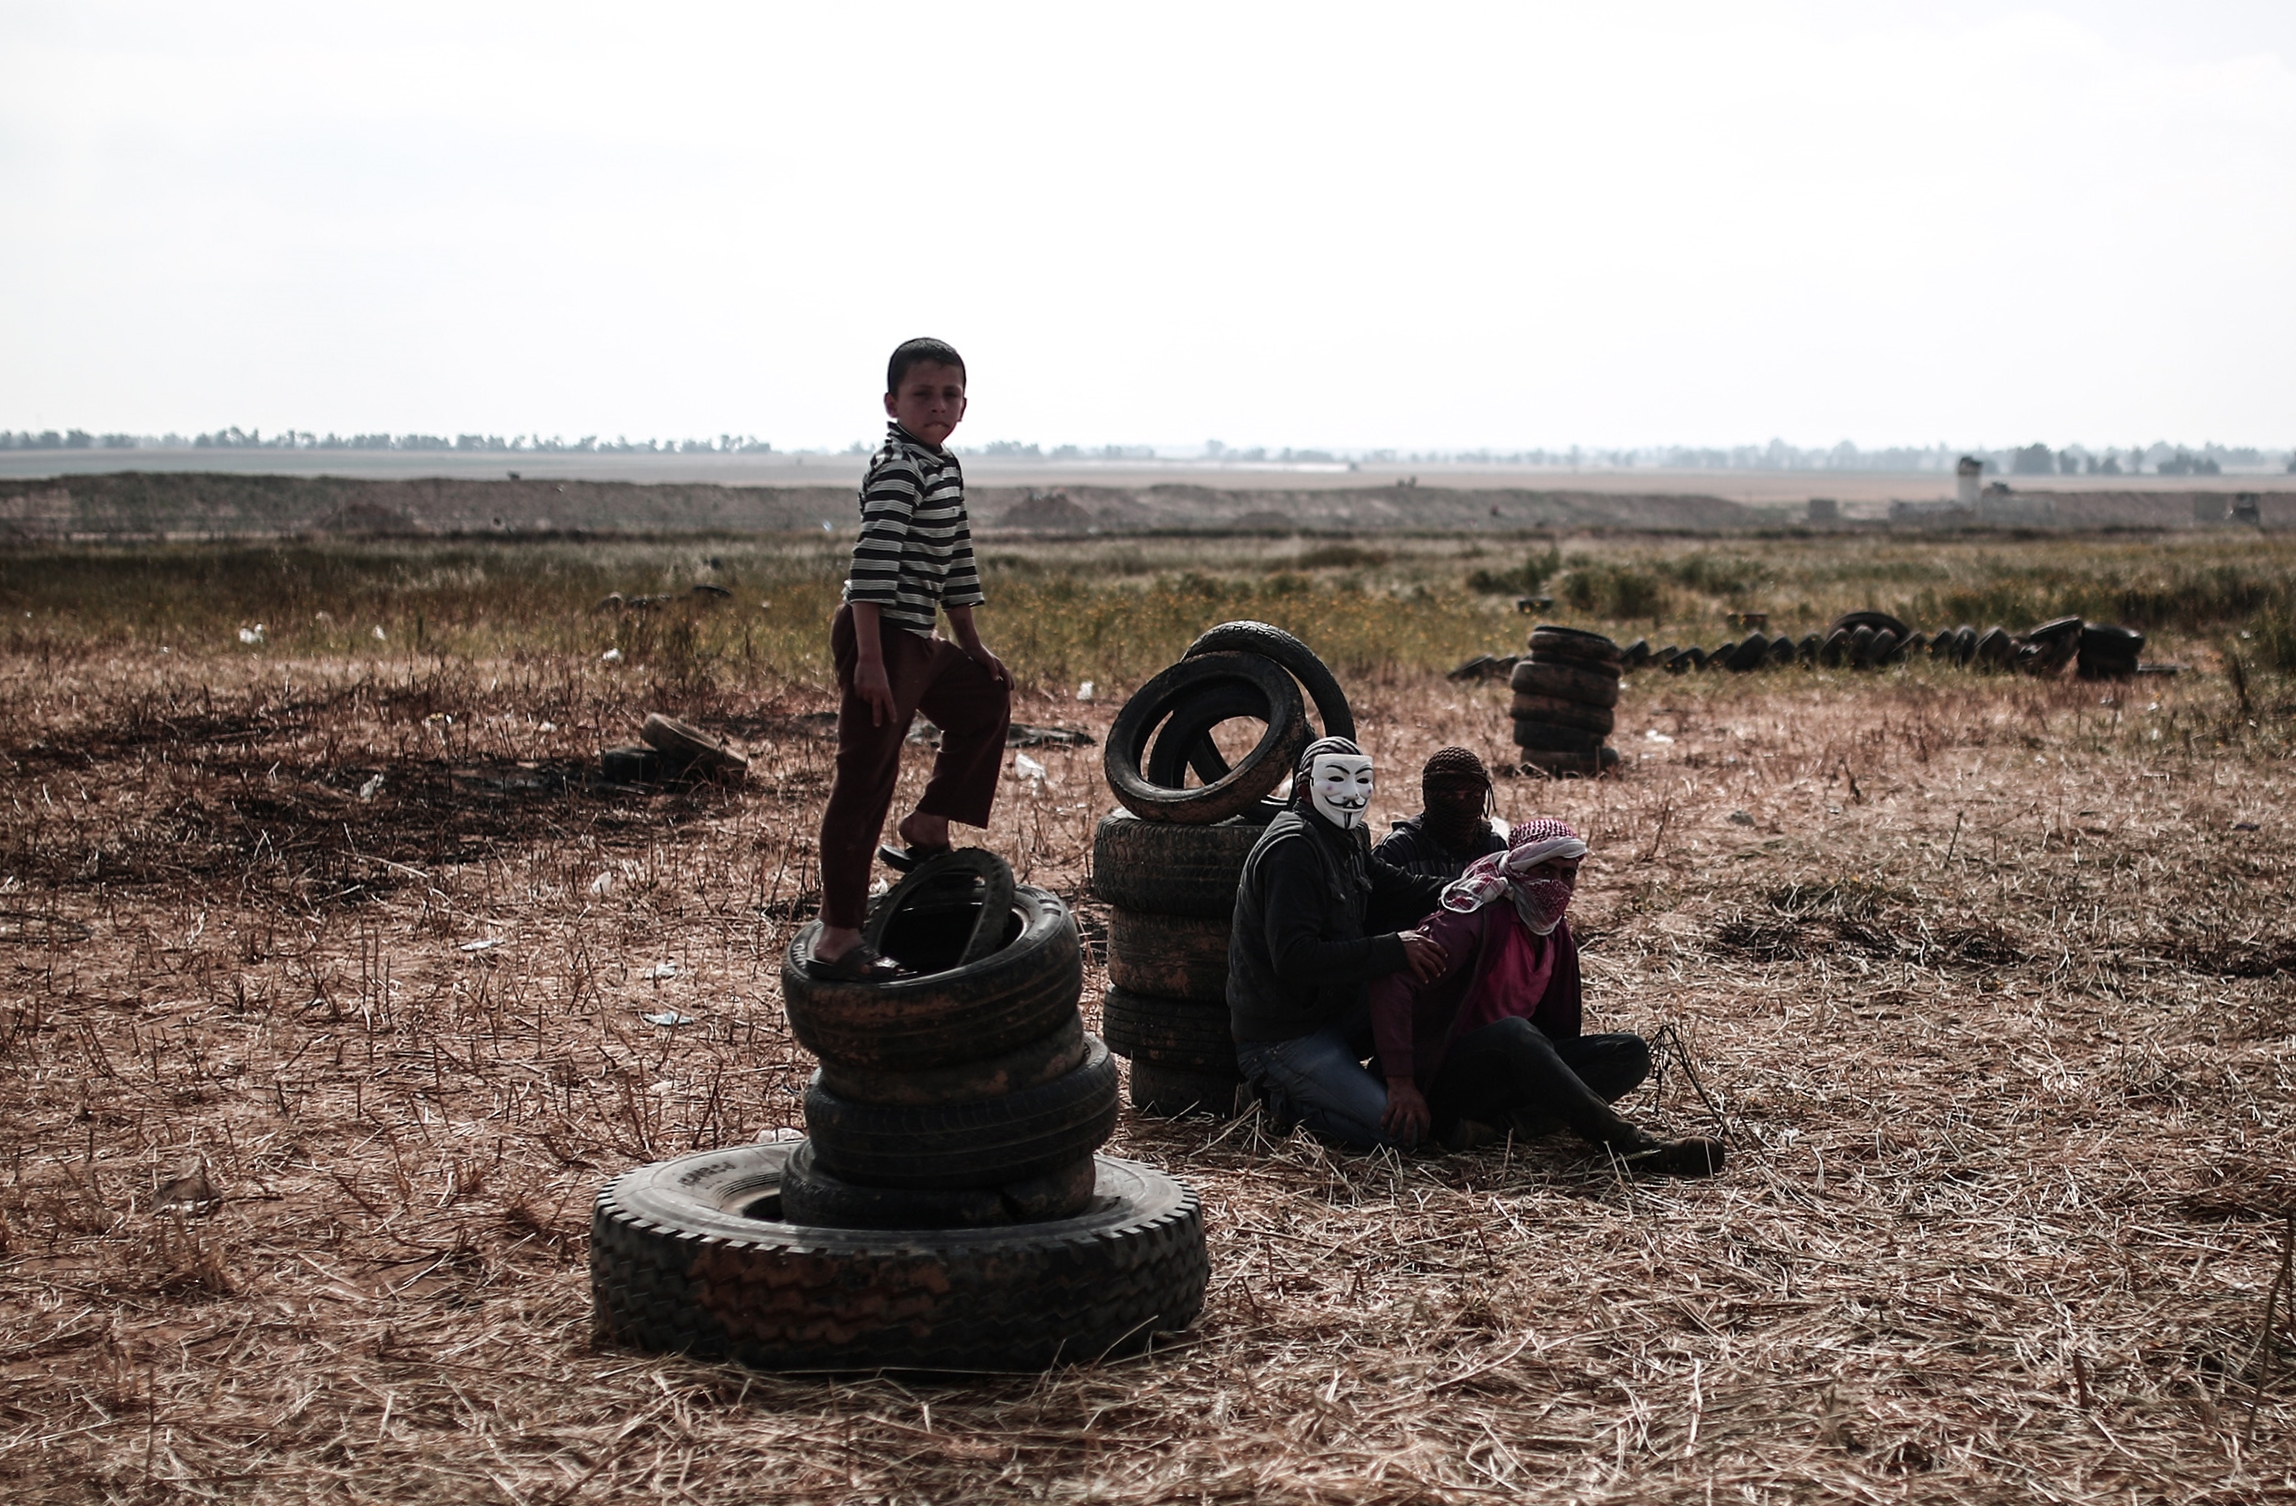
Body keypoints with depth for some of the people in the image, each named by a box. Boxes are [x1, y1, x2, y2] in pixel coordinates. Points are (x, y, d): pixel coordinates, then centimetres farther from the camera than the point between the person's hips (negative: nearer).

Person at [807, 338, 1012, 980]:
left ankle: (926, 830, 29)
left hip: (917, 640, 10)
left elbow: (954, 562, 25)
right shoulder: (897, 469, -15)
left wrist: (973, 644, 27)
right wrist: (869, 659, -30)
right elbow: (873, 560, -24)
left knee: (987, 696, 27)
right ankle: (837, 939, -10)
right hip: (879, 637, -10)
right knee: (865, 778, -10)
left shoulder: (945, 469, 16)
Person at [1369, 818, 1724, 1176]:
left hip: (1511, 1072, 8)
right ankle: (1626, 1143, -42)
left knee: (1631, 1053, -8)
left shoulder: (1556, 936, 11)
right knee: (1513, 1032, -37)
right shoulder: (1478, 915, -14)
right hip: (1442, 1074, -8)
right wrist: (1401, 1084, -30)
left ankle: (1497, 1121, -28)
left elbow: (1556, 1030, 18)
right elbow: (1393, 984, -25)